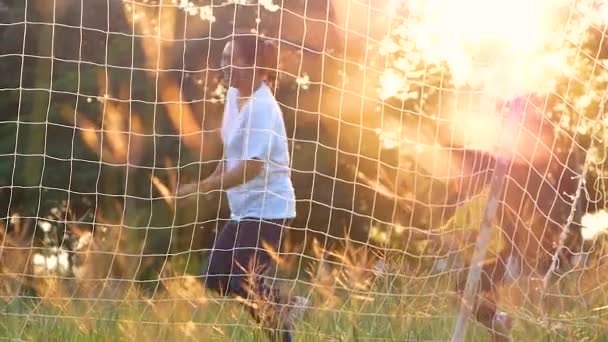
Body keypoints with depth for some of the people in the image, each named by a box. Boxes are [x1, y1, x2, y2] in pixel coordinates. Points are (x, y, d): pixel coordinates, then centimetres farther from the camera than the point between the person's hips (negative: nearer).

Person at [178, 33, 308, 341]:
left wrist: (202, 187, -23)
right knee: (216, 279, 9)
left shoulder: (262, 108, -21)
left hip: (267, 209, -9)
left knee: (242, 285, -13)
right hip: (245, 210, 9)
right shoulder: (234, 95, 7)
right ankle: (283, 308, 21)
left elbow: (251, 168, -26)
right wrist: (211, 181, 6)